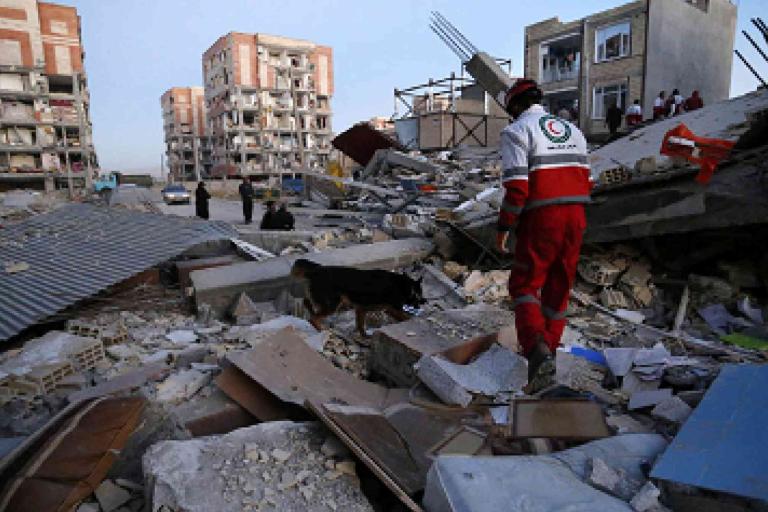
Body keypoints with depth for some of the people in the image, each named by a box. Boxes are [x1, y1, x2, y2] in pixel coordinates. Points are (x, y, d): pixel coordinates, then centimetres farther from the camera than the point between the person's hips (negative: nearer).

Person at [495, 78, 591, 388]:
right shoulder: (573, 130, 17)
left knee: (524, 285, 6)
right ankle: (548, 351, 27)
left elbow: (517, 187, -17)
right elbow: (584, 182, 14)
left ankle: (537, 347, -13)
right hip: (575, 218, 7)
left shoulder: (517, 132, -6)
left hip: (540, 222, -6)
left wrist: (504, 226, -9)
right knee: (559, 287, 15)